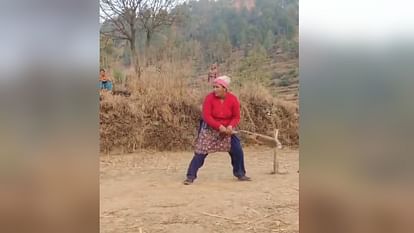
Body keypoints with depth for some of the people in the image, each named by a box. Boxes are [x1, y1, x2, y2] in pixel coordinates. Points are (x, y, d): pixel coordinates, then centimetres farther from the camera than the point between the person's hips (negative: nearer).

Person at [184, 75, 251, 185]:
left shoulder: (233, 99, -12)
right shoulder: (209, 98, -19)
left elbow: (236, 117, -5)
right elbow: (206, 116, -21)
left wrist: (230, 126, -24)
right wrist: (219, 126, -29)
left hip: (226, 130, 3)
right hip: (209, 129, -3)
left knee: (237, 150, 1)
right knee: (200, 152, -9)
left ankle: (240, 174, 21)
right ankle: (190, 176, -2)